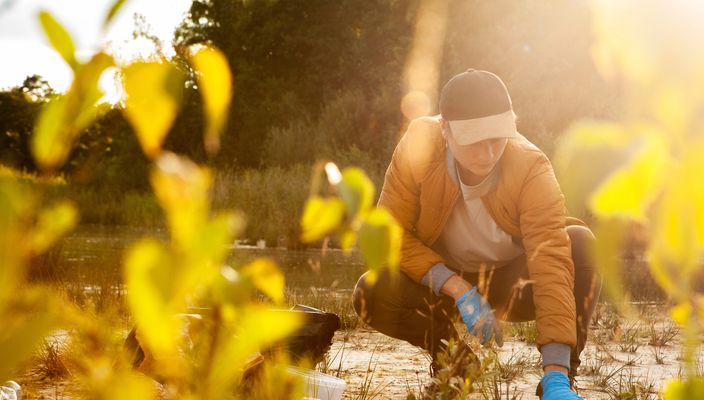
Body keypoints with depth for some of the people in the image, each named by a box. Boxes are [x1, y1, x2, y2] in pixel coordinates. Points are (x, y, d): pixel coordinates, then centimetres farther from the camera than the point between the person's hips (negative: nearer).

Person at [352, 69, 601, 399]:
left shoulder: (532, 169, -29)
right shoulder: (419, 146, -24)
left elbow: (552, 263, -37)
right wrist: (456, 287, -35)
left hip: (512, 283, -1)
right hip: (444, 282, 1)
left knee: (581, 243, -29)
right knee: (371, 295, -28)